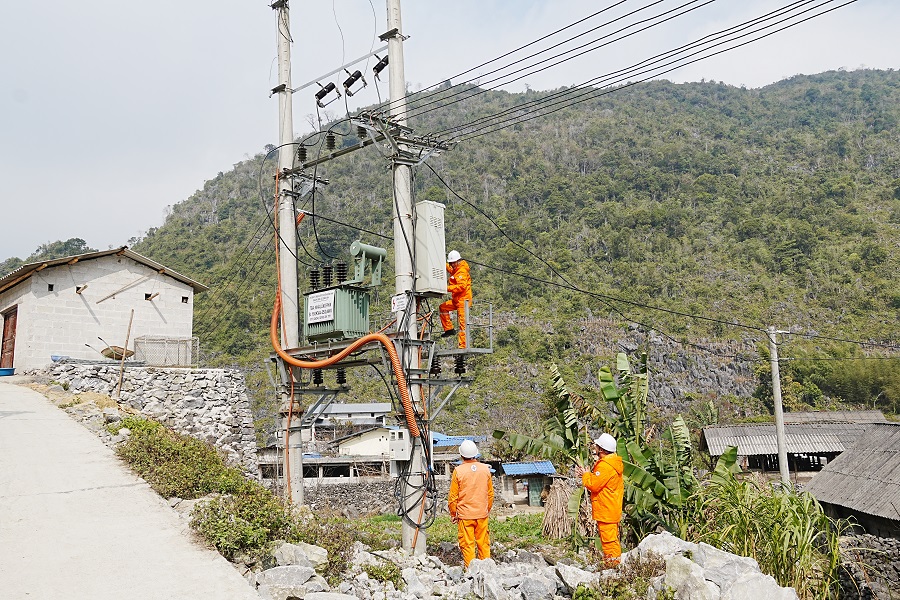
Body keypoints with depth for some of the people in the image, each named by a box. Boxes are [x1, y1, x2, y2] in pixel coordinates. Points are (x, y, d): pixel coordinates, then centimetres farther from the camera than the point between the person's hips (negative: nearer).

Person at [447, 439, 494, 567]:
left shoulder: (458, 471, -11)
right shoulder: (485, 469, -1)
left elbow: (453, 496, -6)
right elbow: (490, 493, 8)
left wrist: (453, 513, 7)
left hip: (465, 515, -3)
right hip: (482, 514, 3)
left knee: (467, 544, 5)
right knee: (483, 543, 12)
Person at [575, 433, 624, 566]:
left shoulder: (605, 465, -21)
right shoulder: (612, 462, 12)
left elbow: (593, 485, -21)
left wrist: (585, 475, -5)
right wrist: (587, 474, 9)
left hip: (606, 511, -11)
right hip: (611, 510, 11)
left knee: (609, 539, -6)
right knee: (612, 538, 17)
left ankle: (613, 564, -2)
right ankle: (613, 563, 24)